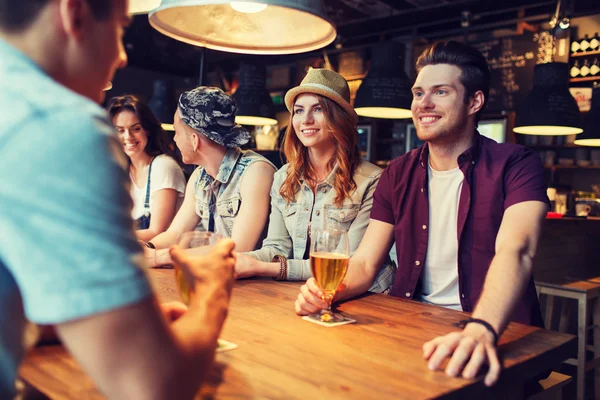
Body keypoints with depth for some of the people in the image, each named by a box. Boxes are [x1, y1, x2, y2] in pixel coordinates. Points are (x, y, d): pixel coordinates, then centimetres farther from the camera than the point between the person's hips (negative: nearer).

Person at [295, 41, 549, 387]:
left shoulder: (516, 165, -6)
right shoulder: (398, 175, 8)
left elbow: (515, 251, -24)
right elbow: (365, 263, 4)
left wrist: (481, 330, -42)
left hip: (495, 334, -3)